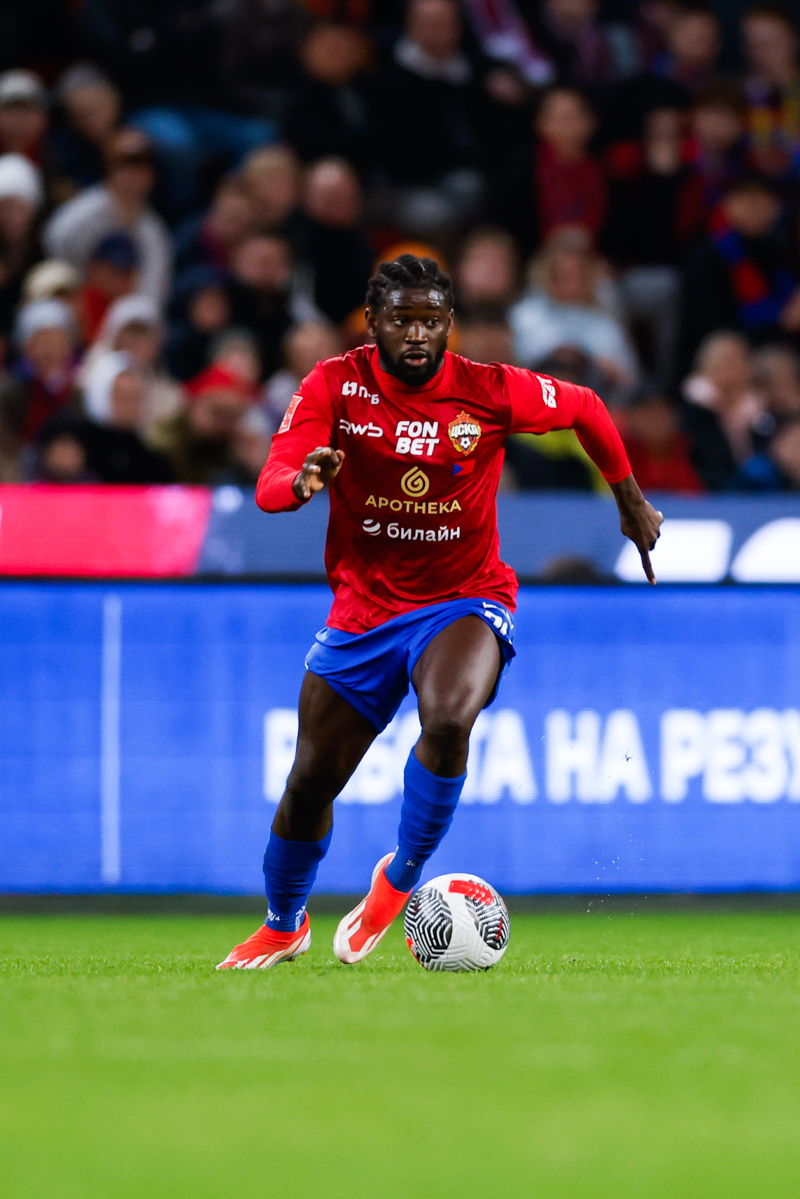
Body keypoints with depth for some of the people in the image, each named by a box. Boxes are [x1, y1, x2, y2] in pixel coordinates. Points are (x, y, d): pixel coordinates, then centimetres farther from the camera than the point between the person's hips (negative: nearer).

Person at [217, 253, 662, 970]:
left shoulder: (490, 392, -13)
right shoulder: (335, 385, -12)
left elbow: (585, 409, 6)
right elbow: (270, 486, -22)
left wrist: (631, 501, 15)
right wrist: (302, 481, -45)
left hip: (464, 601, -2)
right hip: (363, 608, 2)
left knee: (449, 721, -34)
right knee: (311, 782, 6)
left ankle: (402, 879, -9)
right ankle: (284, 926, 35)